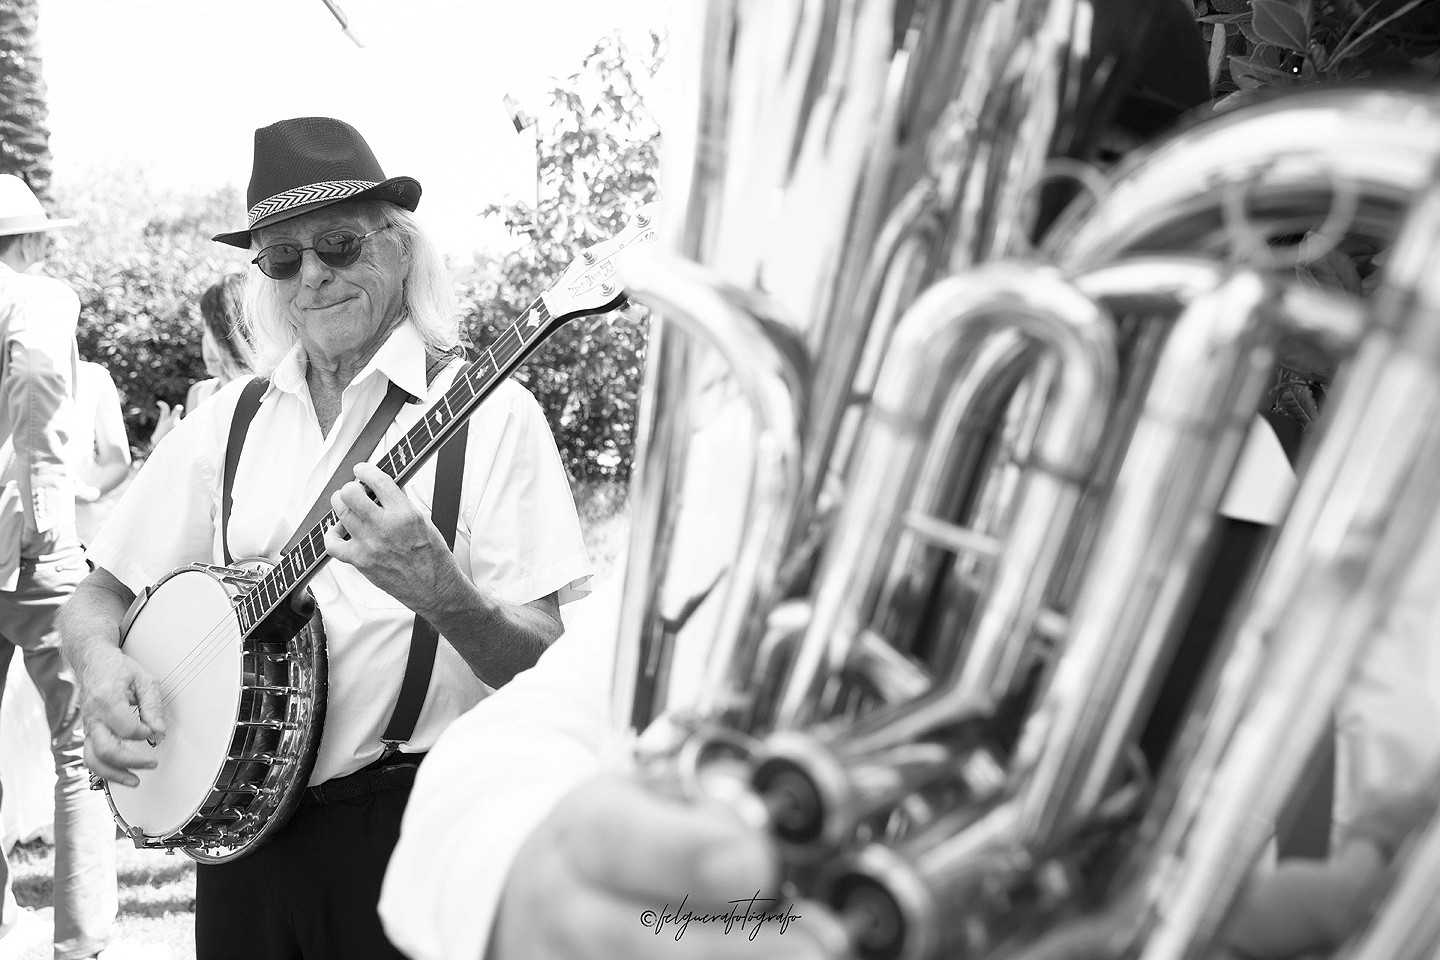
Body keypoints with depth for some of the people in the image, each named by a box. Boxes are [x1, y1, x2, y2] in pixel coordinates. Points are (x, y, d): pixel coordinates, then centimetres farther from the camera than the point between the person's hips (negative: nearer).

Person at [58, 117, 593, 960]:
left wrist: (441, 594, -30)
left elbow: (542, 669, -12)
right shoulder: (227, 423, 5)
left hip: (417, 824, -3)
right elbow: (97, 599, 11)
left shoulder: (488, 414, -8)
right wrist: (104, 664, -11)